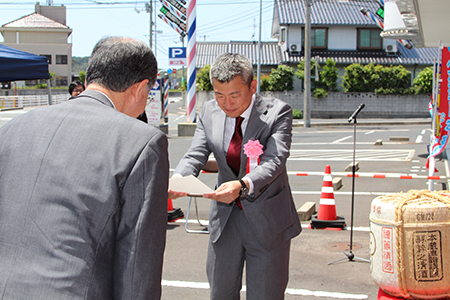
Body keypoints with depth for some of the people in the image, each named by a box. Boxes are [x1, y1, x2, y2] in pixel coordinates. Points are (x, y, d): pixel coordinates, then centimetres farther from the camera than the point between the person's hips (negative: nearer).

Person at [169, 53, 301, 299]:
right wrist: (178, 179, -30)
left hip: (266, 220, -4)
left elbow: (274, 161, -27)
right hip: (225, 218, 4)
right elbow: (195, 155, -7)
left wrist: (242, 185, -46)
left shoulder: (277, 112, -15)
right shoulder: (209, 112, -2)